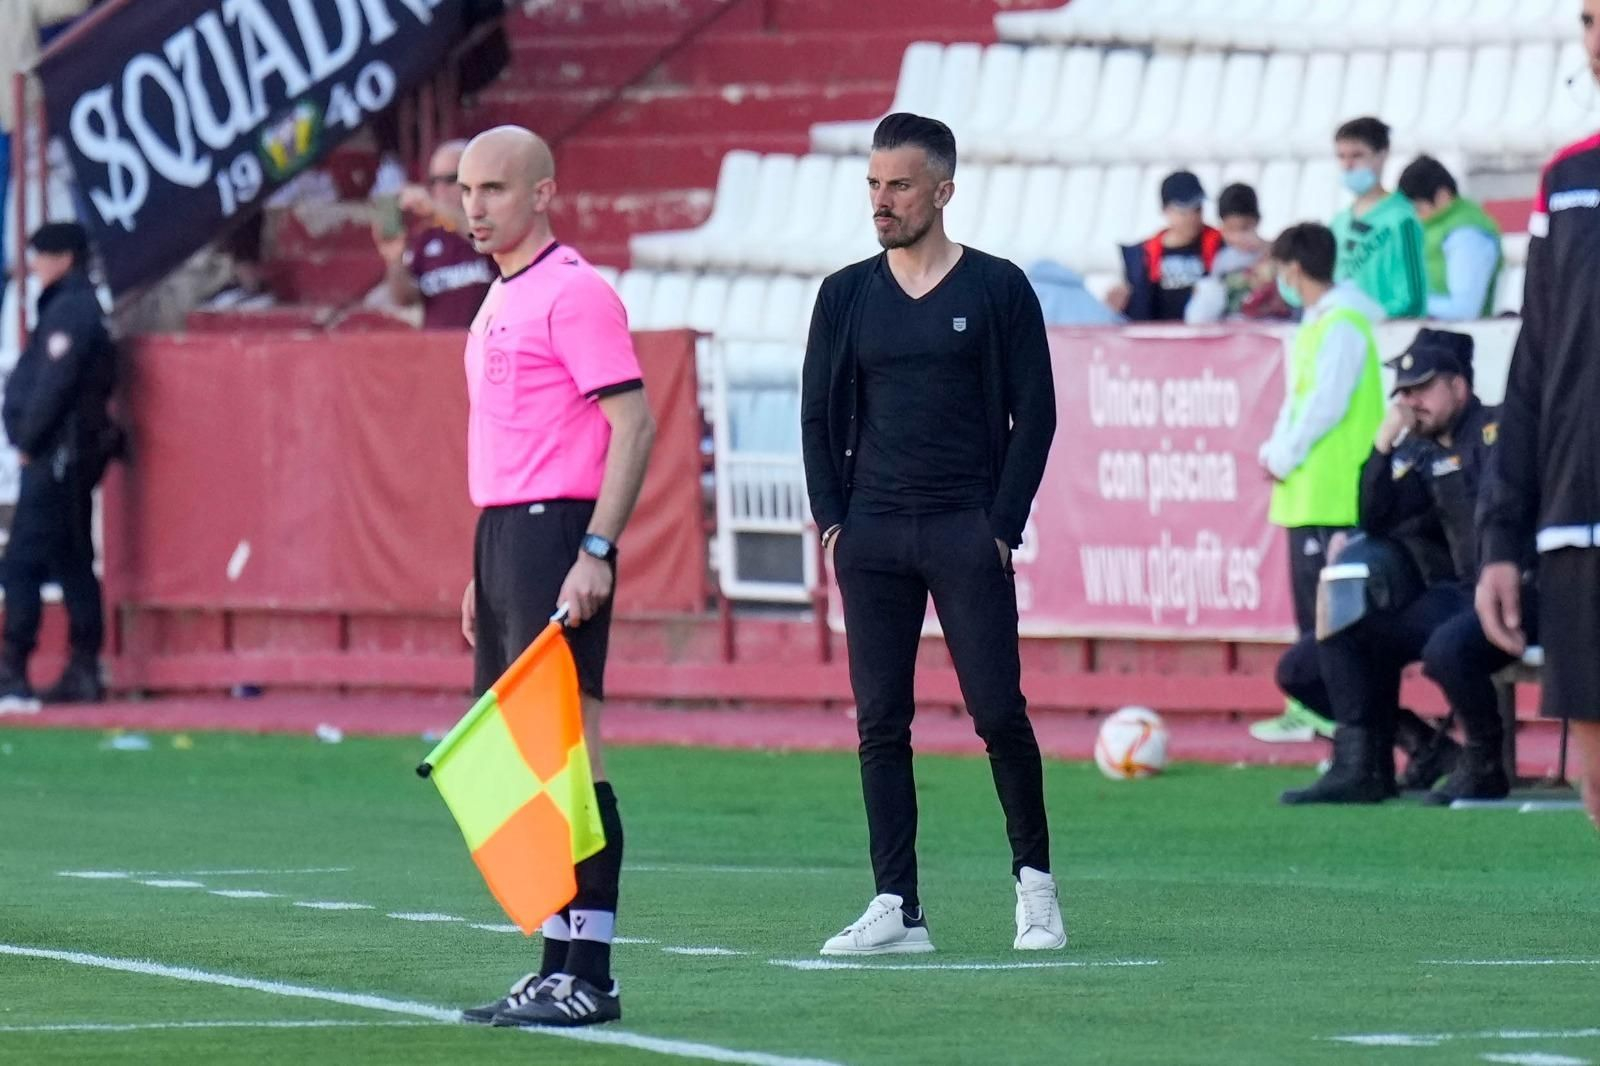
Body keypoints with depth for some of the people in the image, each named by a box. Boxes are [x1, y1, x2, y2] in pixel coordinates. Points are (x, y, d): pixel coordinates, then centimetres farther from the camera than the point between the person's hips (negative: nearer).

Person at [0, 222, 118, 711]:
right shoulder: (79, 308, 16)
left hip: (56, 455, -10)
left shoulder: (69, 311, -13)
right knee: (72, 562, 11)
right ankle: (84, 670, 12)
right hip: (77, 454, 10)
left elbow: (53, 384, -19)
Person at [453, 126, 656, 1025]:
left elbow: (634, 423, -15)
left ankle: (589, 976, -11)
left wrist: (595, 553, -22)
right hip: (503, 536, 10)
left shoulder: (573, 293, -10)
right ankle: (558, 967, 12)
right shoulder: (500, 302, 19)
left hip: (557, 532, -10)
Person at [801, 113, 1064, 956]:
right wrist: (833, 521, 3)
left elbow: (1034, 413, 1)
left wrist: (1001, 525, -6)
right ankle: (897, 908, 2)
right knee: (879, 722, 0)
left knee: (998, 710, -7)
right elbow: (819, 414, 14)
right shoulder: (847, 295, 11)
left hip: (966, 531, -3)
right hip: (871, 534, 3)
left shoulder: (996, 289, 2)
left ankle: (1034, 879, 10)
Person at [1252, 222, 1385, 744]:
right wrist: (1274, 451, 9)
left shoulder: (1343, 325, -12)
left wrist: (1284, 457, -11)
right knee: (1308, 594, 10)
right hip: (1306, 487, 10)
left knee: (1322, 595, -11)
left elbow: (1325, 403, -17)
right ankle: (1310, 705, 12)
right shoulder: (1315, 324, 18)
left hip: (1330, 490, -10)